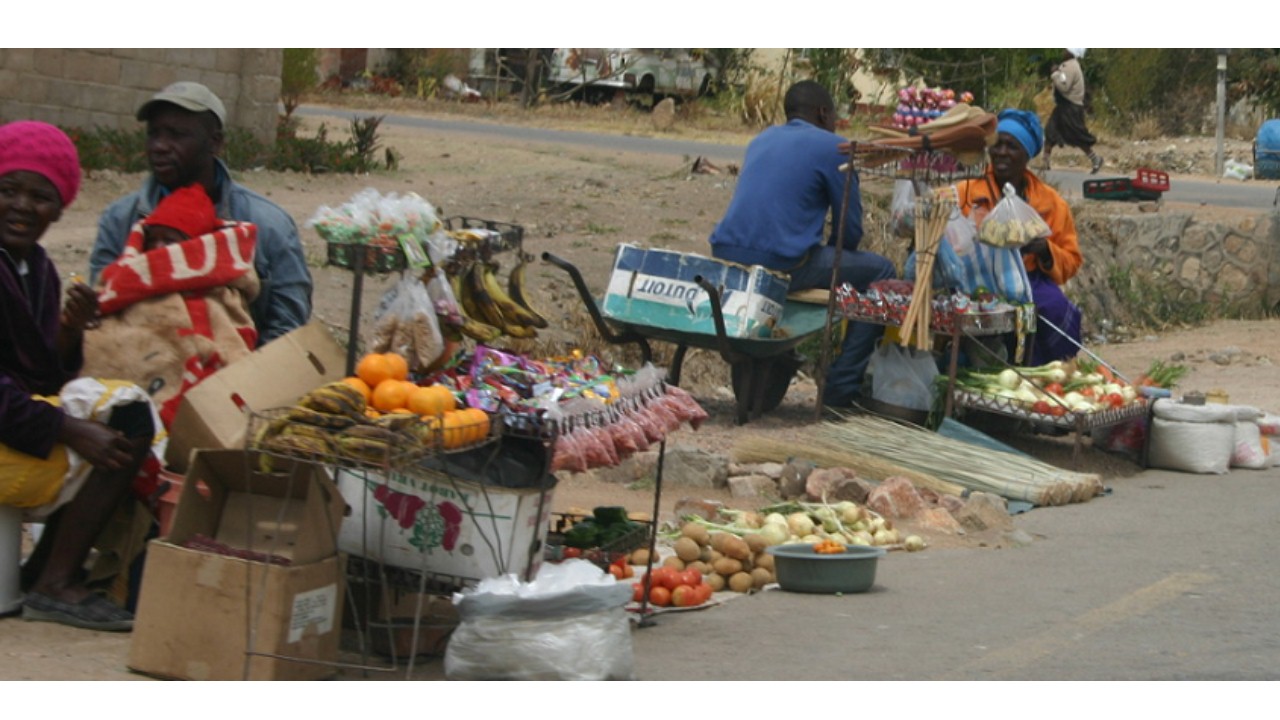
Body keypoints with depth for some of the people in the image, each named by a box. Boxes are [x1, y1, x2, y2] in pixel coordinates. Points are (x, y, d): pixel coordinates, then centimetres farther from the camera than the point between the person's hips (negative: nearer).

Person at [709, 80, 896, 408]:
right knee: (880, 272, 11)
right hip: (782, 264, -8)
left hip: (725, 256, 8)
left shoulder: (762, 139, 22)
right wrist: (832, 255, 23)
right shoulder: (832, 147, 1)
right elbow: (850, 227, 2)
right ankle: (841, 387, 8)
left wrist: (827, 254, 37)